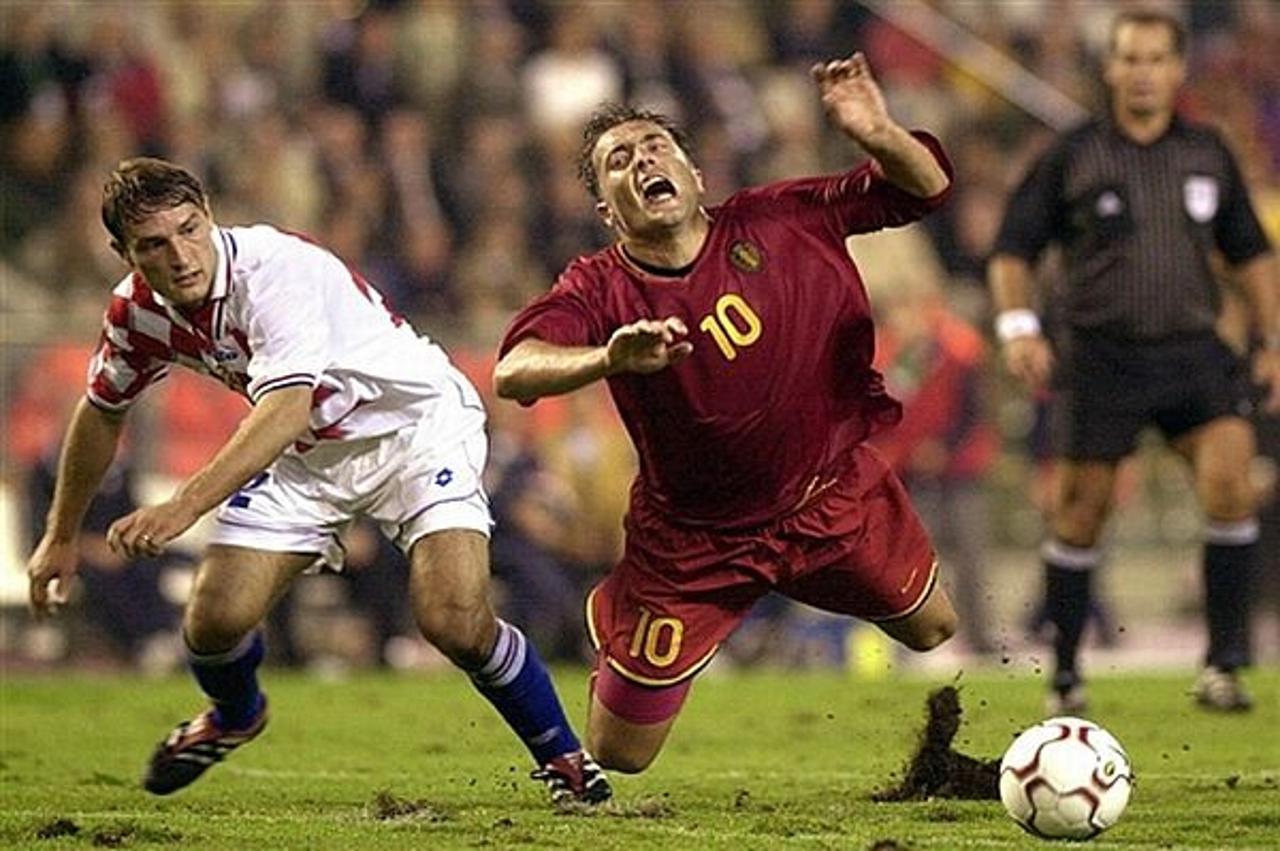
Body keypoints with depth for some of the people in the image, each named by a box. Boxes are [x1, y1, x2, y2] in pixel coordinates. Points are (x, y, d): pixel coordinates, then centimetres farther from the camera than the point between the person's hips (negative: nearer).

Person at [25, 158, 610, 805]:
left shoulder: (275, 271, -33)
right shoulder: (138, 311, -10)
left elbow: (286, 409, -46)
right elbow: (102, 412, 10)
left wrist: (184, 506, -55)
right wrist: (61, 537, 15)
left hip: (415, 423, -6)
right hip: (308, 455, 6)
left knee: (455, 623, -23)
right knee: (216, 619, -6)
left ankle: (562, 756, 3)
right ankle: (233, 718, 31)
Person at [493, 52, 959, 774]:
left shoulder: (779, 222, -12)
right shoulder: (600, 291, -20)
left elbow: (925, 188, -7)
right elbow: (514, 371, -38)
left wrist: (877, 137, -30)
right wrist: (609, 357, -57)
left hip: (834, 492, 2)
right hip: (693, 543, -2)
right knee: (617, 755, 2)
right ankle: (609, 617, 35)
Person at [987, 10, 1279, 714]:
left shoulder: (1207, 155, 8)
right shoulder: (1073, 158, 0)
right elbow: (1011, 251, 3)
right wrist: (1018, 326, -13)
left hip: (1192, 349, 2)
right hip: (1100, 357, -2)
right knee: (1080, 514, 2)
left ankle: (1223, 667, -11)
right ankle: (1065, 674, 19)